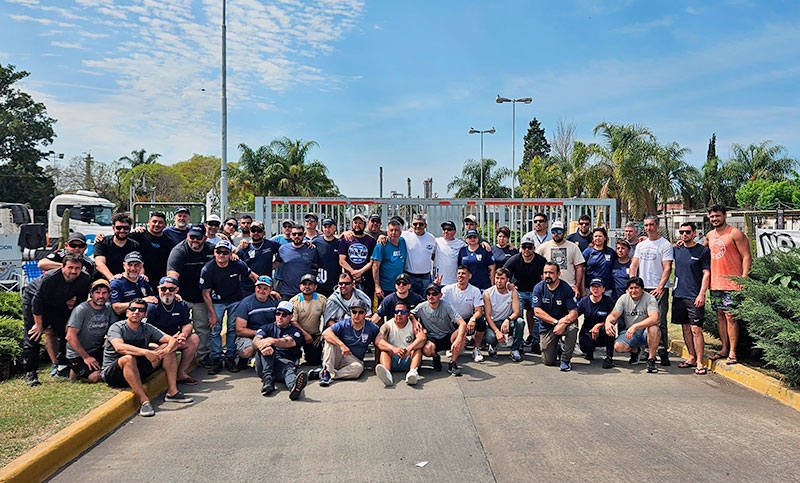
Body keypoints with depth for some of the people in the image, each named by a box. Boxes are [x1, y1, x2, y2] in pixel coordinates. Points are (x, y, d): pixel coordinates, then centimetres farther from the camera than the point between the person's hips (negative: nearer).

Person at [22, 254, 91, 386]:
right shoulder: (50, 278, -36)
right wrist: (39, 325, -20)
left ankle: (62, 366, 12)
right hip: (32, 298, -4)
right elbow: (37, 301, -27)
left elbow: (82, 300, -5)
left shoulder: (85, 279, -24)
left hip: (58, 305, 4)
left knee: (66, 333, -2)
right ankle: (30, 373, -6)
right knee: (32, 336, -11)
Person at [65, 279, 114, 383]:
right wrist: (86, 357, -18)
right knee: (95, 377, -23)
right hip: (77, 354, -5)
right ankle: (76, 371, 6)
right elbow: (70, 337, -19)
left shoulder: (108, 309, 0)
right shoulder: (81, 310, -16)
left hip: (97, 351, 5)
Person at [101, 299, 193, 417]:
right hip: (112, 374, -5)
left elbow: (173, 340, -5)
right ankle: (144, 400, -36)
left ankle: (172, 392, -14)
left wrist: (167, 350, -29)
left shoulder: (147, 328, 4)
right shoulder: (116, 327, -11)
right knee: (128, 358, -38)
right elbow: (119, 347, -33)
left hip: (138, 370, 6)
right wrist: (145, 352, -42)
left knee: (167, 347, -7)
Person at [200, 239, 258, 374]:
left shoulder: (238, 265, -17)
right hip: (216, 302, -1)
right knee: (215, 330, -6)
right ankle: (216, 360, 4)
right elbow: (206, 294, -12)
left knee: (233, 329, 0)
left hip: (235, 301, 1)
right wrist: (212, 315, -13)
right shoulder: (207, 270, -18)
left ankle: (230, 358, 10)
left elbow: (253, 276, 0)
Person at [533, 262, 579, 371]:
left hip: (563, 323, -1)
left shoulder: (566, 288, -12)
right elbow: (537, 311, -14)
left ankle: (566, 359, -14)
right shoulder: (538, 288, -8)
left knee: (572, 328, -36)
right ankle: (556, 347, 29)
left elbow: (574, 312, -18)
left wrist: (563, 324, -38)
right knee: (548, 361, -8)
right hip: (546, 327, 1)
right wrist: (556, 322, -26)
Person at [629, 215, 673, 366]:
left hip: (659, 289, -5)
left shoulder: (665, 244, -2)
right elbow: (634, 265, 14)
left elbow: (667, 268, -9)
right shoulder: (641, 245, 16)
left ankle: (663, 352, -3)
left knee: (659, 322, -9)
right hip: (641, 288, 6)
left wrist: (660, 287, -18)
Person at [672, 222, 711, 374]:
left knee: (696, 329, -8)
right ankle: (692, 357, 22)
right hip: (679, 295, 5)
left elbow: (706, 274, -4)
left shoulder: (703, 250, -2)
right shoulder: (676, 249, 11)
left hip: (694, 297, -5)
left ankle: (699, 362, -2)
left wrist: (701, 294, -13)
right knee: (685, 328, 11)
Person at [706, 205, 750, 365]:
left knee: (730, 316, -6)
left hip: (732, 283, -7)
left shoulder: (734, 233, -6)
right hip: (715, 284, 7)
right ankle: (724, 349, 19)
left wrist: (744, 278, -16)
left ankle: (732, 352, 0)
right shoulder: (709, 235, 13)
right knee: (720, 316, 10)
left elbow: (746, 257, -8)